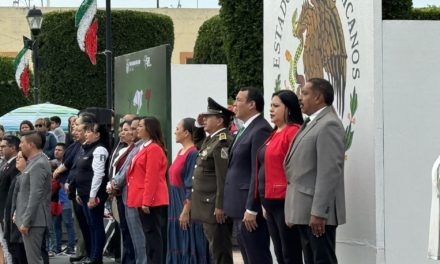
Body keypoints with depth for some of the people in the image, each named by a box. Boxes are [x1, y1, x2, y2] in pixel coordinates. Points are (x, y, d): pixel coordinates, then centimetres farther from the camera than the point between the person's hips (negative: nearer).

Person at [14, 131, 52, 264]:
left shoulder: (38, 165, -17)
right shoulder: (35, 162, 14)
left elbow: (35, 196, -22)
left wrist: (26, 222, -21)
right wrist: (22, 219, 20)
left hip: (33, 220, -10)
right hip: (33, 219, 10)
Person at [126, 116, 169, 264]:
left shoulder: (154, 149, -14)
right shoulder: (146, 148, 17)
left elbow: (152, 178, -19)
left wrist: (146, 201, -21)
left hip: (150, 200, -10)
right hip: (144, 199, 10)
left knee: (152, 233, -7)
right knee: (149, 233, 11)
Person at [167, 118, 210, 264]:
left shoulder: (193, 154, -16)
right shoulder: (181, 152, 12)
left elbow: (192, 187, -19)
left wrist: (186, 211, -21)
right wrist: (178, 209, 17)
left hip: (187, 208, -9)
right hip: (177, 206, 9)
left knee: (189, 248, -4)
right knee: (179, 246, 12)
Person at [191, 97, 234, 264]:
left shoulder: (223, 142, -16)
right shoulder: (211, 140, 16)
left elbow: (224, 177, -21)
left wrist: (220, 206, -23)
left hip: (216, 207, -10)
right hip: (208, 206, 10)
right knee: (216, 250, 14)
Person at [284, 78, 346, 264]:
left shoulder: (329, 124, -13)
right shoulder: (311, 123, 17)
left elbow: (329, 172, -20)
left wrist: (318, 212, -23)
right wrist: (294, 211, 15)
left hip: (318, 213, -10)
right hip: (304, 212, 10)